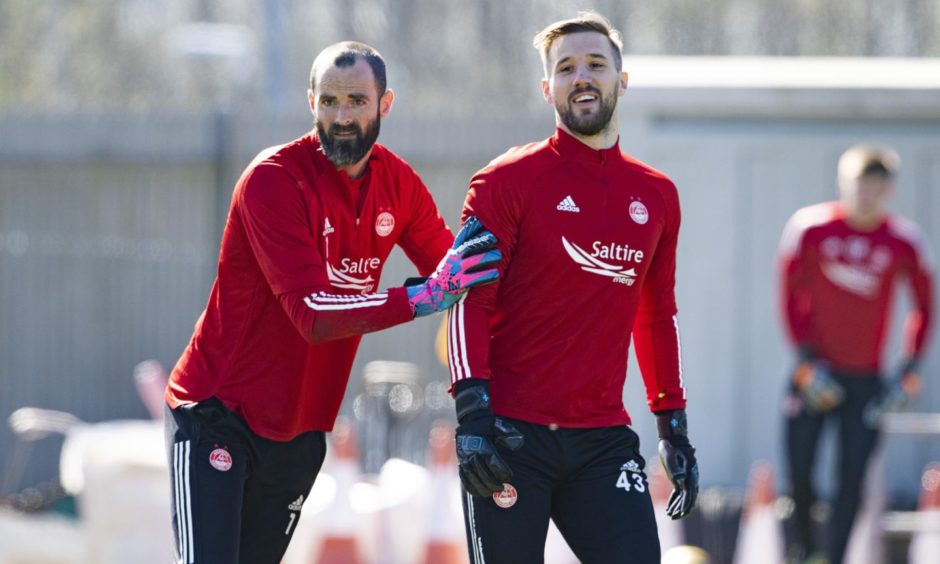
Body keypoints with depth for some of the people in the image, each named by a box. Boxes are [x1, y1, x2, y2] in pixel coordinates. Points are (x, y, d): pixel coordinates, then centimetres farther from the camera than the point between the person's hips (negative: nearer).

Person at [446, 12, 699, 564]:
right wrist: (473, 411, -17)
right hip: (512, 436, -4)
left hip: (604, 440, 4)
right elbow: (469, 301, -6)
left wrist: (674, 427, 18)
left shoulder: (657, 196, 12)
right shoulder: (508, 181, -1)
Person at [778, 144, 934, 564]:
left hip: (865, 379, 0)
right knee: (799, 473, 1)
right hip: (816, 372, 0)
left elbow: (924, 307, 6)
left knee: (852, 478, -8)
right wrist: (806, 361, -8)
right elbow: (791, 296, -1)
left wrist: (908, 371, -2)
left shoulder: (904, 242, -5)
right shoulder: (811, 228, -7)